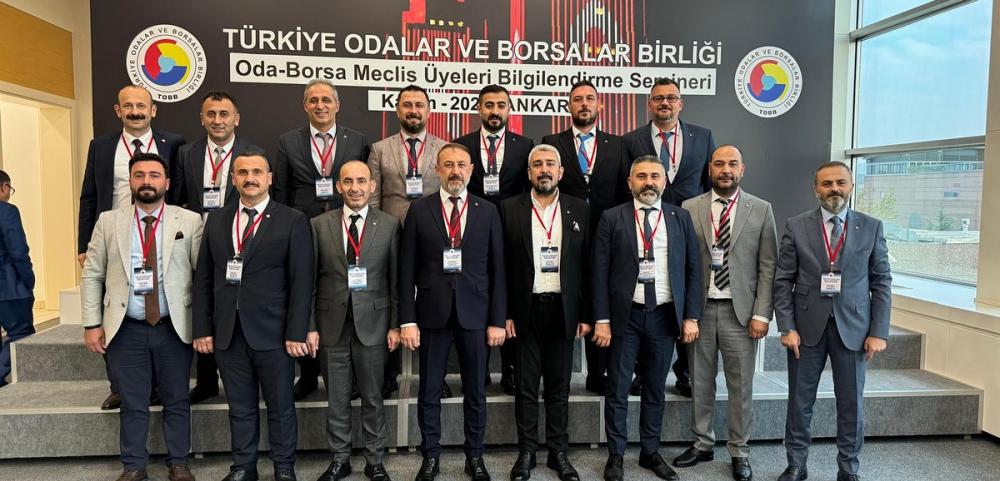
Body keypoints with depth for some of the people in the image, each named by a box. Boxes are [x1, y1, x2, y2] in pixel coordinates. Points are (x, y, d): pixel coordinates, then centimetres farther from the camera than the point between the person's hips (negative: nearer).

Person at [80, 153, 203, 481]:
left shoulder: (190, 221, 0)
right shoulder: (108, 222, 5)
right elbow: (91, 275, 6)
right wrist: (92, 324, 1)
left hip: (174, 328, -1)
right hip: (125, 330, 1)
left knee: (177, 402, 10)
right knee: (132, 404, 11)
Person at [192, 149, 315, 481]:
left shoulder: (293, 221, -3)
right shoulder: (216, 220, 10)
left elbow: (301, 282, -7)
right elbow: (203, 280, 10)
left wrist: (296, 334, -12)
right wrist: (202, 329, 3)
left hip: (273, 333, -3)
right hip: (227, 334, 3)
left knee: (280, 406, 9)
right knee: (240, 407, 14)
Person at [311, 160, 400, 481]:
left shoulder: (389, 225, -1)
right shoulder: (319, 225, 1)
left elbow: (396, 279, 0)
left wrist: (395, 325, -2)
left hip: (372, 324, -1)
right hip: (332, 325, 1)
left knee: (372, 398, 10)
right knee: (336, 399, 12)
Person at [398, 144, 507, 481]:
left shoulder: (488, 211, 3)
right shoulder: (419, 210, 1)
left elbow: (497, 270, 2)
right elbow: (407, 269, 0)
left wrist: (497, 320, -2)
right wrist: (407, 320, -5)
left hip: (474, 313, 1)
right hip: (432, 313, 0)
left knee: (476, 391, 11)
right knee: (429, 391, 10)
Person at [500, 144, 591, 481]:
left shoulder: (580, 210, 4)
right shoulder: (510, 209, 0)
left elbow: (588, 265, 4)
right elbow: (502, 264, 0)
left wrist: (586, 314, 1)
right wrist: (504, 312, -5)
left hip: (563, 310, 1)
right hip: (525, 310, -1)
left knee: (559, 386, 11)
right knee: (526, 386, 8)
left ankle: (559, 452, 24)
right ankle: (526, 452, 22)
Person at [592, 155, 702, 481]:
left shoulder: (681, 218, 6)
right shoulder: (612, 218, -1)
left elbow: (693, 269, 6)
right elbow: (600, 272, -3)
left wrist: (691, 316, 0)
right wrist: (602, 320, -8)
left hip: (665, 316, 2)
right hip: (625, 316, -2)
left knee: (655, 389, 14)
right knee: (618, 390, 7)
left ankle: (650, 452, 29)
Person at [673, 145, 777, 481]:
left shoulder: (761, 210, 2)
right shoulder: (689, 208, 3)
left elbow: (768, 267, 0)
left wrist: (762, 314, -6)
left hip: (740, 311, -1)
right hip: (699, 308, 1)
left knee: (741, 386, 7)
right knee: (700, 382, 11)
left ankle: (739, 452, 23)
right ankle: (702, 444, 28)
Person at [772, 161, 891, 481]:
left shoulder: (871, 227, 3)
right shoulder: (796, 226, 0)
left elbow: (881, 282, 3)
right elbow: (783, 281, -1)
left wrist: (878, 332, -3)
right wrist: (787, 328, -8)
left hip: (853, 328, 1)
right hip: (807, 326, 0)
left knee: (851, 404, 9)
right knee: (800, 401, 9)